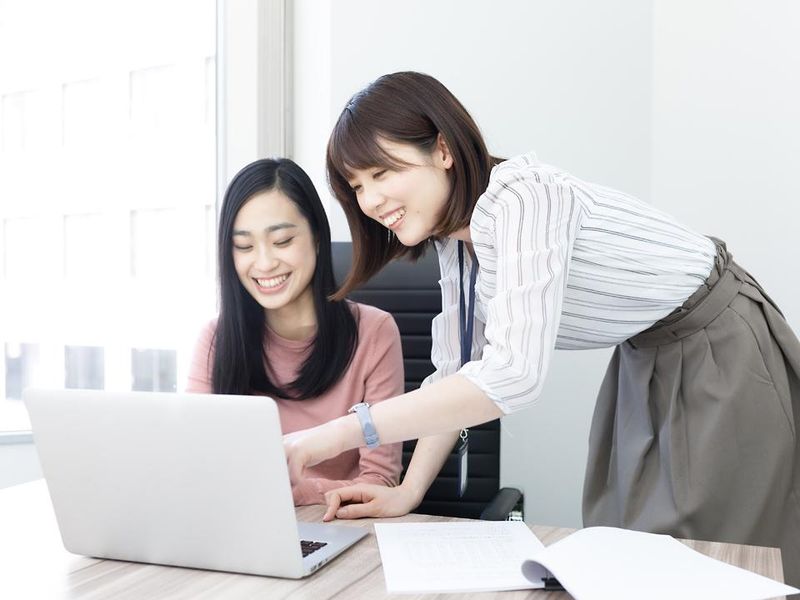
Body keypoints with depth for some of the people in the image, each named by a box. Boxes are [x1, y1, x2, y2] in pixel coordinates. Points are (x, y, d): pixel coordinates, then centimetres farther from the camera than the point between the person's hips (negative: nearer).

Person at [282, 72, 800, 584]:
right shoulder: (455, 232, -4)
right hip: (647, 362, 8)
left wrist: (334, 436, -39)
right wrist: (409, 491, -10)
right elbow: (458, 372, -1)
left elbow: (513, 374, -41)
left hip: (722, 356, -7)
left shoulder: (520, 198, -30)